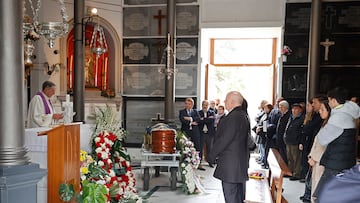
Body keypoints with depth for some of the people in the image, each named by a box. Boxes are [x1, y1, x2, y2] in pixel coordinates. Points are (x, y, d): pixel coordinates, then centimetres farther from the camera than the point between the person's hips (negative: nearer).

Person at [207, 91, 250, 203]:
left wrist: (212, 156, -11)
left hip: (230, 163, -10)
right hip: (241, 161, 10)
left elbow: (224, 139, -21)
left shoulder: (233, 117, -20)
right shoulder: (243, 115, 11)